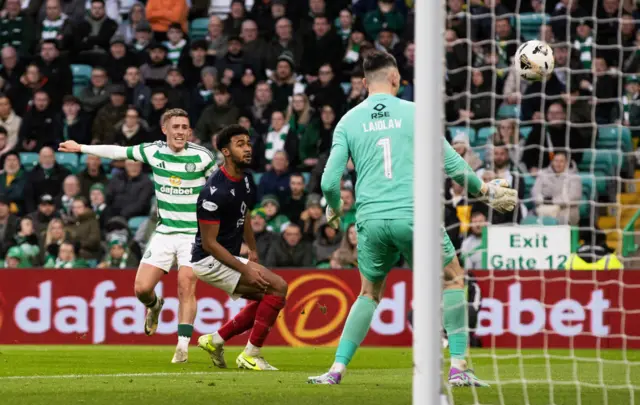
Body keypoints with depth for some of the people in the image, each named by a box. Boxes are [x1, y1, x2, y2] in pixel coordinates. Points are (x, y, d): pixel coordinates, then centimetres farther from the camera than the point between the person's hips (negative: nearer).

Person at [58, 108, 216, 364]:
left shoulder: (201, 156, -8)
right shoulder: (154, 151, -1)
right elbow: (118, 152, 11)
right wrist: (81, 148, 17)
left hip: (194, 233, -3)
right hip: (165, 231, 3)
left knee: (186, 287, -17)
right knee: (141, 287, -5)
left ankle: (183, 346, -10)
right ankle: (154, 306, 32)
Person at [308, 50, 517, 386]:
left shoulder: (348, 122, 8)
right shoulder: (414, 112, 4)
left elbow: (329, 181, 4)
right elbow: (451, 164, 2)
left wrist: (334, 210, 25)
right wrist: (485, 190, 17)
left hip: (371, 220, 3)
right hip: (414, 215, -3)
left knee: (369, 294, 21)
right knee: (452, 279, 16)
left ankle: (337, 369, 12)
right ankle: (458, 367, 5)